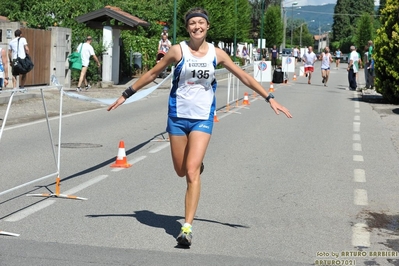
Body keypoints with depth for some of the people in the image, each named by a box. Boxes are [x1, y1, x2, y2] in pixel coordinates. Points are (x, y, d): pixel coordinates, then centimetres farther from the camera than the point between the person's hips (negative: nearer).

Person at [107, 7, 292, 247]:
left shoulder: (216, 54, 1)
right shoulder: (178, 51, -3)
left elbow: (244, 77, 8)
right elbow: (152, 74, 7)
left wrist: (270, 98, 4)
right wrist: (126, 94, 9)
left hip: (203, 118, -1)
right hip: (178, 116, 1)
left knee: (192, 172, -13)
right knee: (181, 171, 9)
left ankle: (188, 227, -10)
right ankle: (198, 165, 48)